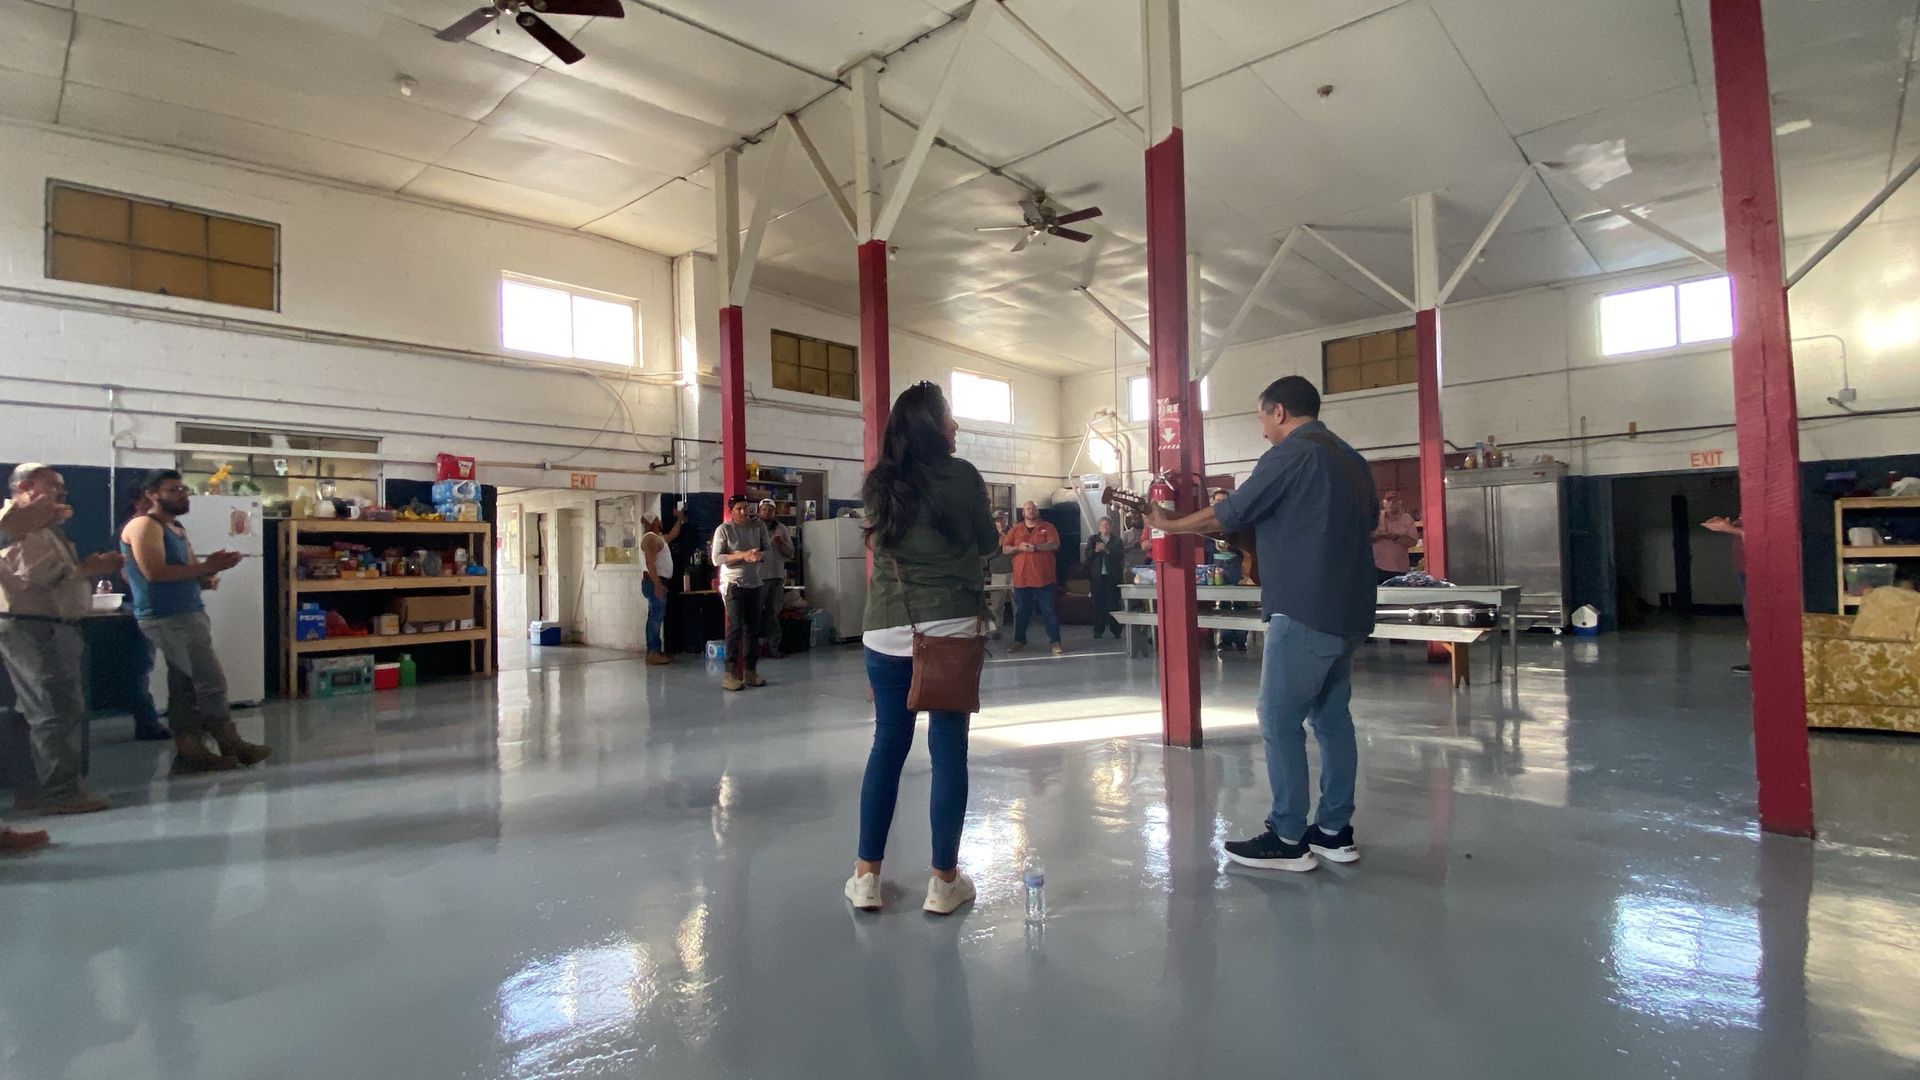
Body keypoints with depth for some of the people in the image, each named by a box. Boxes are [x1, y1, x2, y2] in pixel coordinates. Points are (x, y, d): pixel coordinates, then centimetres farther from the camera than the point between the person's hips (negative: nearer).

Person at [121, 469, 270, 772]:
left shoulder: (176, 528, 19)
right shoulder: (144, 526, -11)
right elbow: (154, 572, -23)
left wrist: (207, 576, -2)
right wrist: (206, 567, -19)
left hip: (187, 614, 10)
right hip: (168, 619, -10)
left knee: (186, 686, 9)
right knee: (211, 682, -7)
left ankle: (191, 752, 12)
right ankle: (232, 746, 1)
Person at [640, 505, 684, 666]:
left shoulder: (659, 537, 19)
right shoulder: (650, 538, -12)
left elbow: (673, 535, 39)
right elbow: (650, 564, -21)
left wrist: (679, 518, 37)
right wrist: (657, 584, -26)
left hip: (658, 582, 11)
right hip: (655, 582, -11)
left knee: (656, 618, 11)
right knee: (656, 617, -11)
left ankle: (654, 651, 15)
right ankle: (653, 653, -11)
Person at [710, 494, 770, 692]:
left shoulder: (758, 526, 5)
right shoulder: (724, 529, -6)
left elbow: (767, 551, 8)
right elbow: (716, 558, -12)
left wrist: (759, 555, -15)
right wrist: (743, 556, -20)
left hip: (754, 584, 5)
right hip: (732, 584, -5)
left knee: (753, 627, 7)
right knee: (736, 626, -14)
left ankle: (750, 671, 16)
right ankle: (730, 673, -10)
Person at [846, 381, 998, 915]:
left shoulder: (877, 483, 7)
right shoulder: (961, 475, -3)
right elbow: (989, 545, 7)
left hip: (886, 632, 4)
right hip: (951, 627, -4)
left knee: (887, 745, 13)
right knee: (948, 749, 5)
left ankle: (866, 876, 19)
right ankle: (944, 881, 13)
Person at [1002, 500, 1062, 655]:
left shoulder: (1048, 528, 4)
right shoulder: (1015, 530, 9)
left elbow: (1054, 545, -12)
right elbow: (1005, 550, 4)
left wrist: (1035, 546, -22)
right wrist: (1018, 548, -15)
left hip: (1043, 579, -2)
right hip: (1021, 579, 2)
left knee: (1049, 611, 0)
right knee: (1021, 612, 10)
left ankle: (1055, 641, 3)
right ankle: (1019, 640, 21)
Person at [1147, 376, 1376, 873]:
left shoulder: (1291, 453, -9)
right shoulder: (1351, 459, 17)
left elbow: (1230, 513, -8)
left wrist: (1169, 524, 6)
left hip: (1304, 611, -9)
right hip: (1349, 611, 9)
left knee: (1280, 721, -2)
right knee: (1333, 716, 13)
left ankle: (1288, 839, 2)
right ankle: (1335, 831, 20)